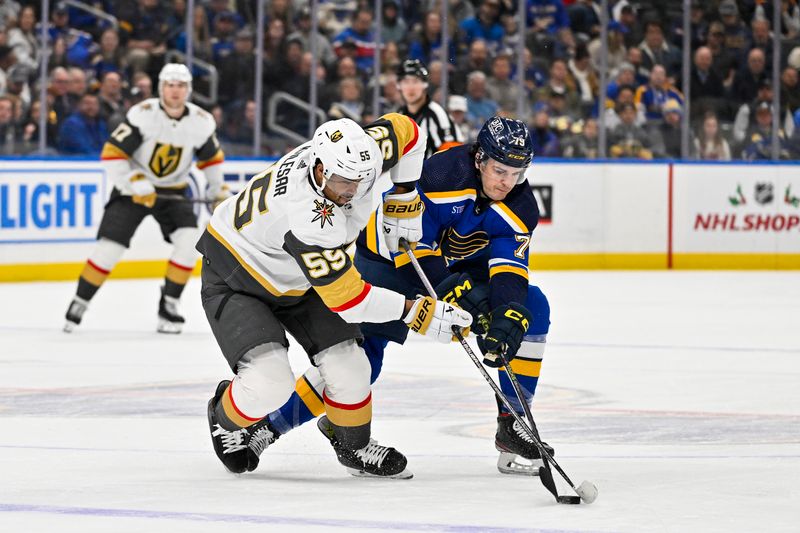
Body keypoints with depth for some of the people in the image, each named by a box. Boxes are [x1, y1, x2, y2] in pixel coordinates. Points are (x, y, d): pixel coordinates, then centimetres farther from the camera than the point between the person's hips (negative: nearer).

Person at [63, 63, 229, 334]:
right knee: (110, 245, -12)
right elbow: (111, 154, -22)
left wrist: (218, 190, 9)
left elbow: (211, 157, 11)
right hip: (133, 187, -3)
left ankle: (168, 305, -3)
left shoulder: (202, 122, -9)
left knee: (189, 241, -17)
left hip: (173, 190, 3)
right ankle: (79, 303, 4)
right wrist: (135, 184, -29)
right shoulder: (142, 115, -22)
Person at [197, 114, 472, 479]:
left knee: (347, 365, -5)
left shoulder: (356, 155, -23)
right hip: (236, 279, -7)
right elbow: (347, 298, -35)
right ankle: (227, 418, 12)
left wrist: (403, 201, -1)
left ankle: (354, 446, 22)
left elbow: (404, 130, 0)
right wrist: (418, 312, -29)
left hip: (294, 279, 7)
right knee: (269, 383, -23)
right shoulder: (308, 218, -42)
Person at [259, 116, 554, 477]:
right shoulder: (441, 174, -34)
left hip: (461, 266, 5)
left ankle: (513, 424, -8)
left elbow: (510, 271, -26)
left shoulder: (519, 207, -18)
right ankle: (270, 423, -7)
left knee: (531, 308, -14)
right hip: (391, 256, -5)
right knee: (360, 349, -20)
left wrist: (508, 315, -44)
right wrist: (450, 290, -39)